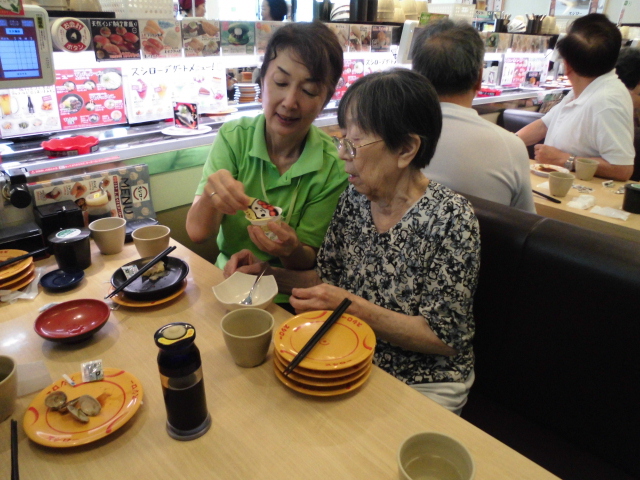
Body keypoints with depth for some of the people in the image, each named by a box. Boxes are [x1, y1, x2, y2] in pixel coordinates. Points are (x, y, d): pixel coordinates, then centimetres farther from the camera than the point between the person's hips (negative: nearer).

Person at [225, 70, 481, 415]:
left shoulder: (449, 218, -21)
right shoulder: (354, 199, -4)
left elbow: (446, 338, -18)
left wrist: (352, 307, -25)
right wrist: (268, 272, -8)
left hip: (422, 386, -4)